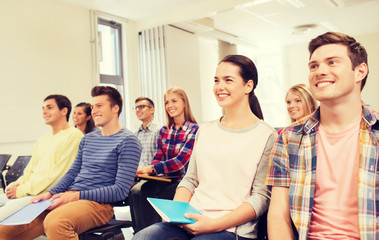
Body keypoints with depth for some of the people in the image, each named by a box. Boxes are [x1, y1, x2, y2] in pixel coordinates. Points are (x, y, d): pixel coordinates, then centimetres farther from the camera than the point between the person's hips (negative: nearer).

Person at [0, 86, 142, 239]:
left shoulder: (127, 141, -6)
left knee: (54, 222, -38)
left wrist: (77, 196, -18)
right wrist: (50, 193, 3)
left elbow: (121, 190, -12)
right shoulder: (87, 138, 20)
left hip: (99, 203, -7)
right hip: (69, 197, 7)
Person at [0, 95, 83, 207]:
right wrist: (18, 183, -1)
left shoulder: (74, 136, -7)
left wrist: (23, 189, -14)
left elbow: (57, 173, -14)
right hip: (31, 192, 8)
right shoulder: (41, 140, 21)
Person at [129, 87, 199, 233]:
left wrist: (152, 168, -28)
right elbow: (159, 157, 11)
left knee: (155, 198, -27)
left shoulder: (194, 130, -7)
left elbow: (181, 160, -17)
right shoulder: (164, 130, 12)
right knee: (136, 191, -21)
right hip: (165, 179, 5)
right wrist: (146, 170, -12)